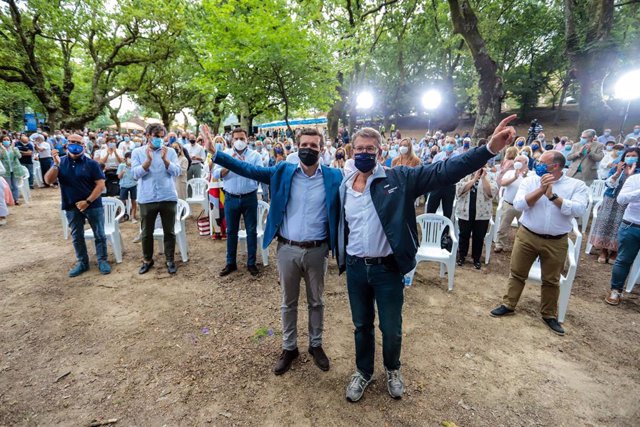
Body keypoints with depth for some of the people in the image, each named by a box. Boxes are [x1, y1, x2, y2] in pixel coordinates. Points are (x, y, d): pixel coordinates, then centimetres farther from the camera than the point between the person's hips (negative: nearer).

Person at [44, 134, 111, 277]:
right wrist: (56, 164, -20)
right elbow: (48, 181, -6)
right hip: (72, 207, 3)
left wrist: (88, 201, -16)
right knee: (77, 237, 13)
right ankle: (82, 262, 26)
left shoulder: (91, 163, -5)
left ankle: (102, 261, 17)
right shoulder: (61, 162, 4)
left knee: (99, 235, 4)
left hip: (93, 205, -3)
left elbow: (100, 185, -9)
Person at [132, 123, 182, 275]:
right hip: (146, 199, 1)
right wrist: (148, 160, -18)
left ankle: (170, 260, 21)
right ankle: (147, 260, 29)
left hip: (168, 198, 0)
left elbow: (176, 171, -5)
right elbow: (136, 174, -6)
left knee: (169, 231, 7)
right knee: (146, 232, 11)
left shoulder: (170, 151, 5)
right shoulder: (137, 152, 5)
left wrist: (165, 159, -18)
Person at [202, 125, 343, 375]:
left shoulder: (334, 177, -4)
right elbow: (248, 169, -2)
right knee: (288, 302, 17)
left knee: (316, 302, 18)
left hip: (317, 251, -1)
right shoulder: (283, 172, -1)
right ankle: (289, 348, 38)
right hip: (287, 249, 1)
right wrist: (214, 152, -8)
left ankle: (316, 345, 41)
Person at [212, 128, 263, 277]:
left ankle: (251, 263, 20)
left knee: (252, 231, 6)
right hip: (231, 198, 1)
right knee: (231, 231, 11)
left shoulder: (255, 155, 1)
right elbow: (216, 174, -6)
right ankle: (231, 263, 25)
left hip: (250, 198, -1)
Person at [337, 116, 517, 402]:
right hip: (355, 268, 3)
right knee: (362, 325, 19)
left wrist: (489, 149, -26)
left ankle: (392, 370, 45)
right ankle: (363, 372, 44)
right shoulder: (344, 187, 2)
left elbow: (442, 172, -17)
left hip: (388, 268, -2)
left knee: (391, 329, 14)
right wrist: (341, 258, 10)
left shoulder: (398, 179, -9)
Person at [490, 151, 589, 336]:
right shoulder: (530, 180, -1)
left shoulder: (577, 185, -3)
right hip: (527, 236, 1)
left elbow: (578, 210, -19)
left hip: (556, 242, 0)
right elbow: (518, 204, -13)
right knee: (517, 273, 11)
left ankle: (549, 315, 31)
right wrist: (541, 190, -19)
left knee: (551, 280, 13)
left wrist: (553, 195, -21)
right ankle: (508, 305, 26)